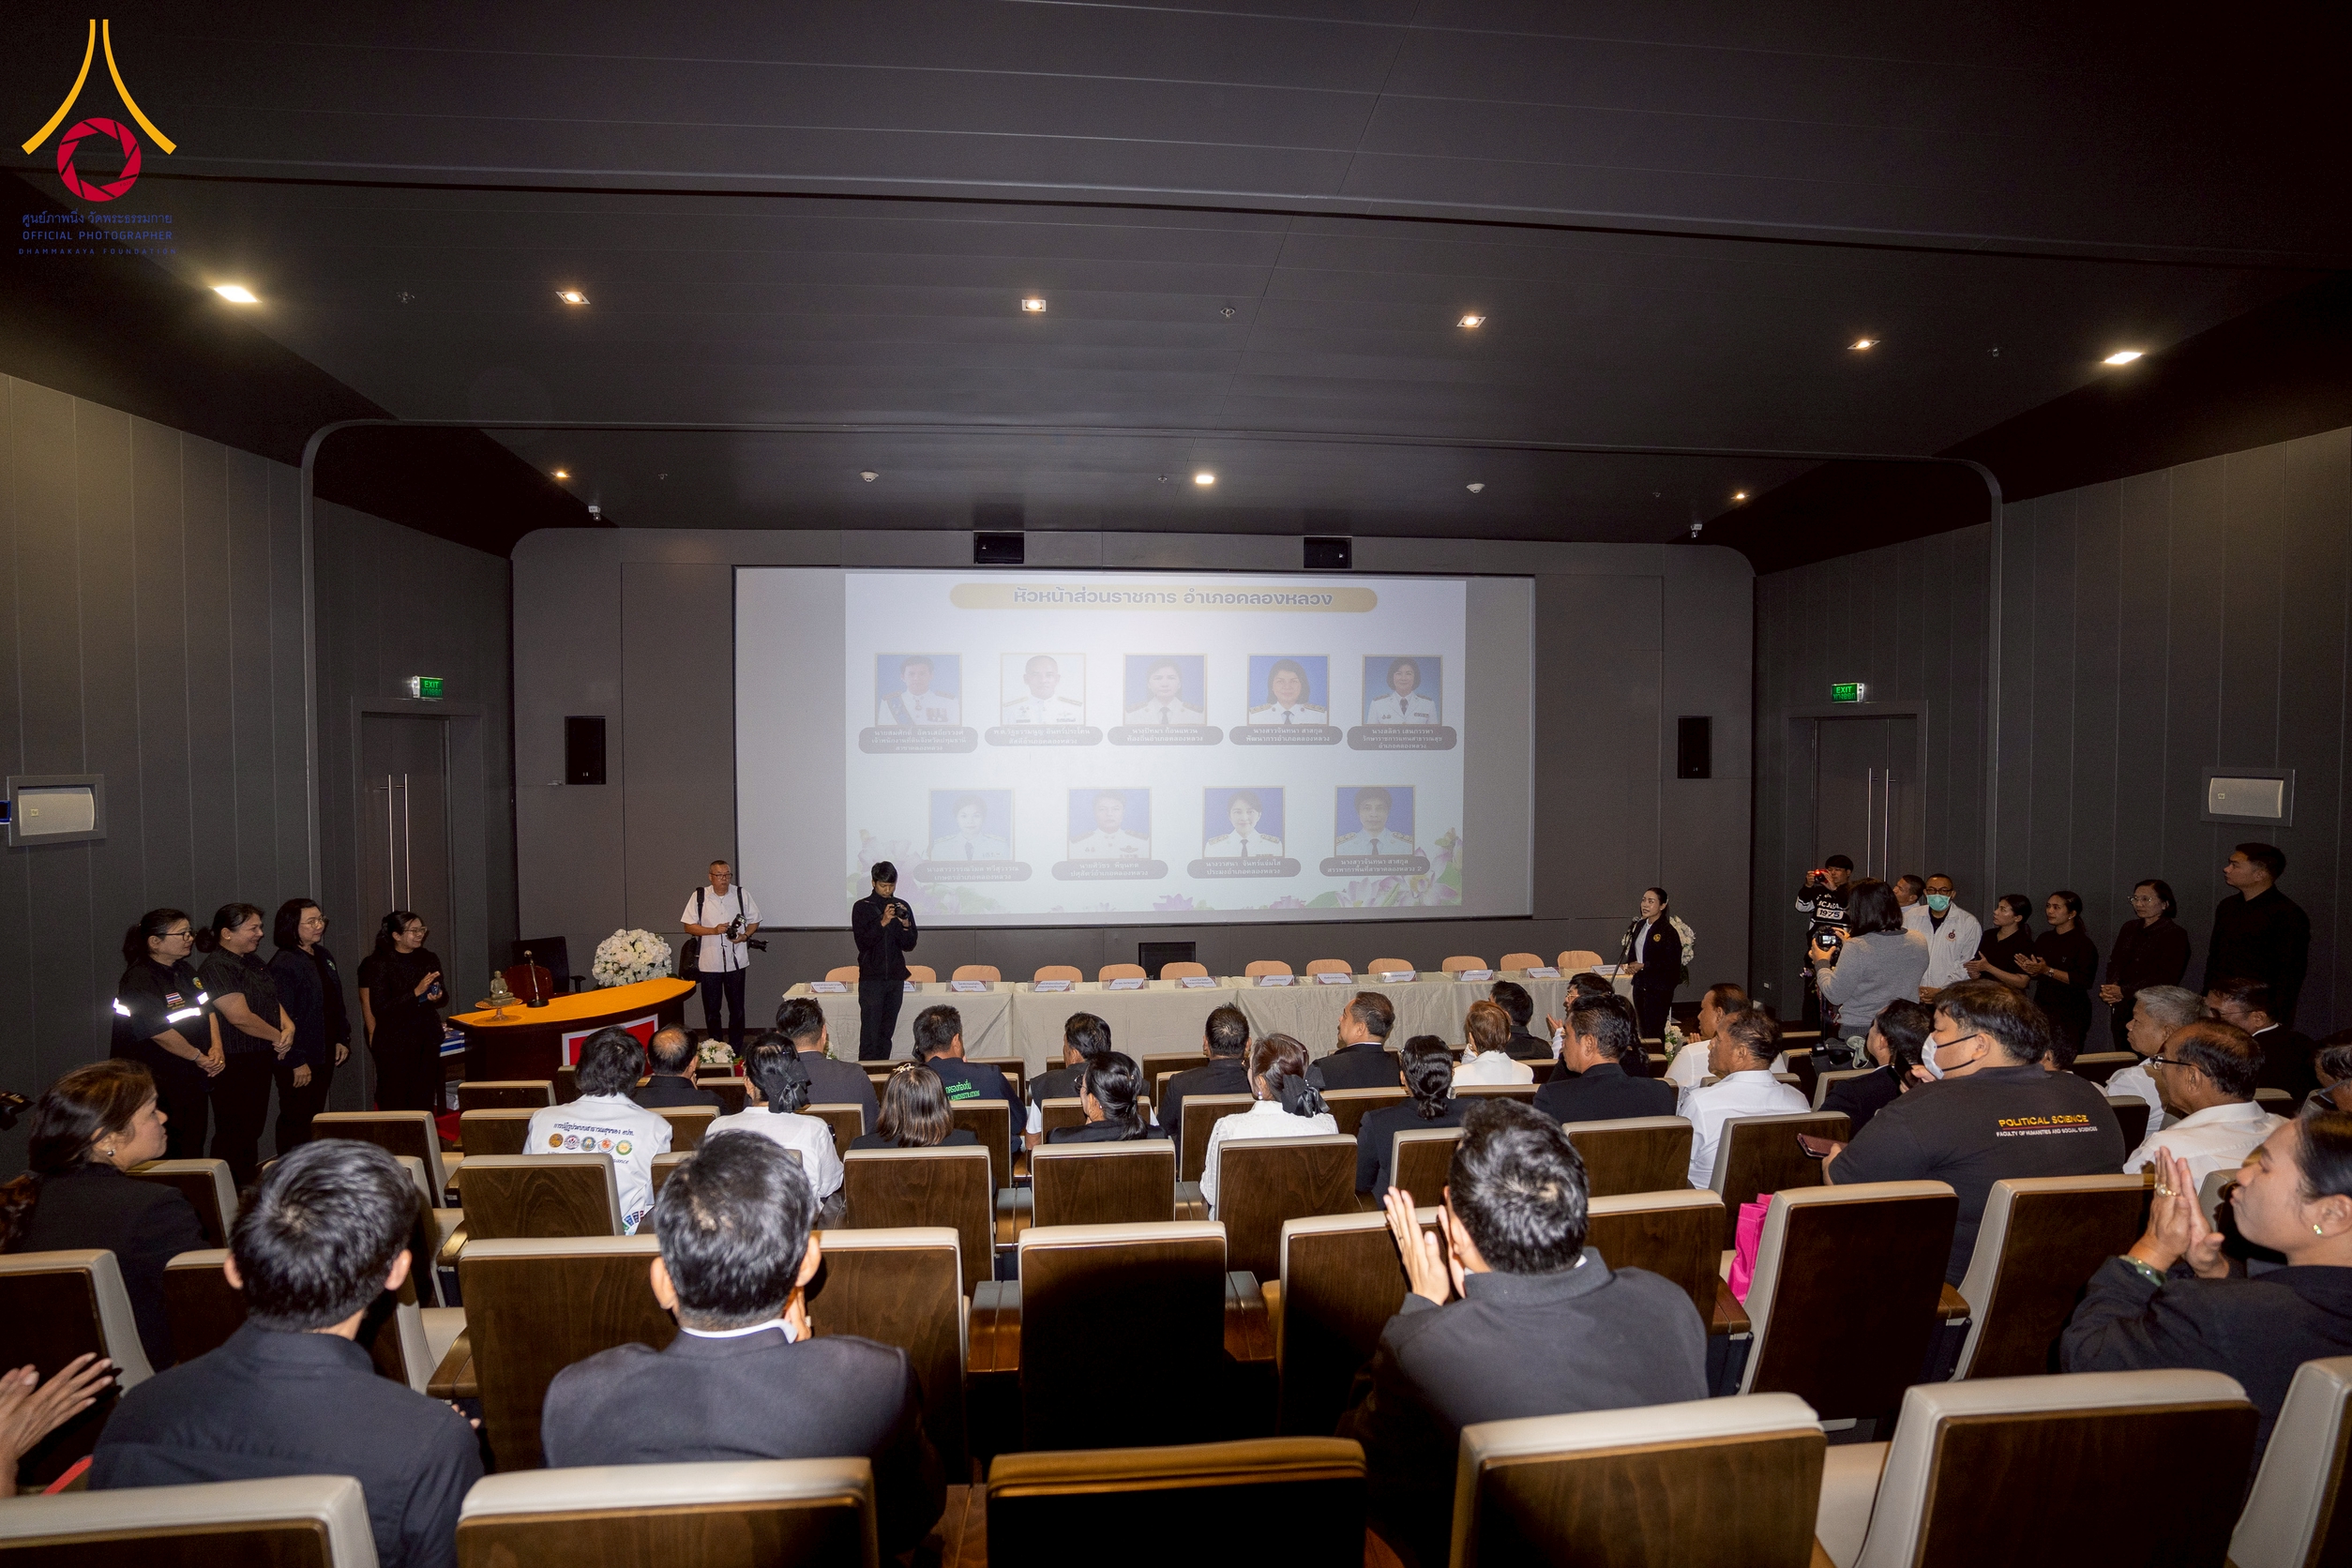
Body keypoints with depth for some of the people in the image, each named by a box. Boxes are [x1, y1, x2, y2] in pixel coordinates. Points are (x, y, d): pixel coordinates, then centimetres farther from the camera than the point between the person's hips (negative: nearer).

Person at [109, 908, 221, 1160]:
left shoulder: (185, 970, 10)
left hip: (193, 1081, 8)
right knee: (168, 1156, -2)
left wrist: (216, 1048, -4)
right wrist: (200, 1058, -12)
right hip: (159, 1086, -8)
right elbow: (160, 1033, -22)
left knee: (193, 1151, 13)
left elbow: (209, 1009, 12)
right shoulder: (139, 981, -17)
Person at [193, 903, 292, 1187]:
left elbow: (272, 1001, 15)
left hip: (260, 1060, 9)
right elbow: (240, 1017, -23)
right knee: (235, 1135, -1)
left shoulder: (252, 962, 12)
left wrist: (288, 1026, -5)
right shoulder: (216, 968, -17)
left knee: (253, 1128, 16)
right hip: (234, 1065, -9)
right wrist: (278, 1037, -10)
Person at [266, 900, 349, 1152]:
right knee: (296, 1122, 1)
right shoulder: (283, 964, -17)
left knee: (315, 1118, 15)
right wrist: (296, 1062, -19)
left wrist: (342, 1039, 12)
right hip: (299, 1061, -8)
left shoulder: (323, 956, 11)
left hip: (325, 1055, 8)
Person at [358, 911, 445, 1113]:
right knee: (395, 1103, -2)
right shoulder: (380, 963, -9)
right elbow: (379, 1008, -15)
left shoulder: (429, 958, 7)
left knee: (425, 1100, 7)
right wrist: (416, 993, -22)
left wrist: (438, 997, -5)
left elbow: (443, 995, 18)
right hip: (394, 1042, -5)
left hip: (427, 1039, 5)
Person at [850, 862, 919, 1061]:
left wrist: (905, 925, -12)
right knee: (870, 1031, -7)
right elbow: (862, 941, -10)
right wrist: (882, 922, -21)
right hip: (871, 977, -3)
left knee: (887, 1031, 7)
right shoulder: (862, 907, 0)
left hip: (895, 977, 3)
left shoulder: (902, 907, 8)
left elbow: (910, 945, 5)